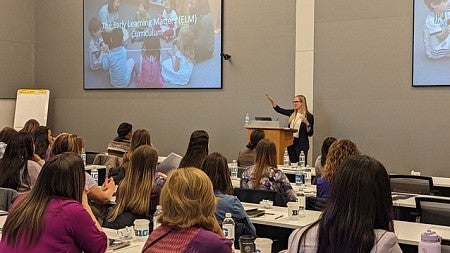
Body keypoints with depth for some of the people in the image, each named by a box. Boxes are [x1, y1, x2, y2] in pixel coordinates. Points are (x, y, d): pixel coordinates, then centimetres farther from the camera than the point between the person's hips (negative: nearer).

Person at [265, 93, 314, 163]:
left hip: (301, 144, -6)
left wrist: (307, 123, -23)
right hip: (291, 142, 6)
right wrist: (272, 101, 3)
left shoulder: (309, 116, -7)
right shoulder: (292, 113, 9)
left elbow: (310, 133, -8)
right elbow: (279, 110, 15)